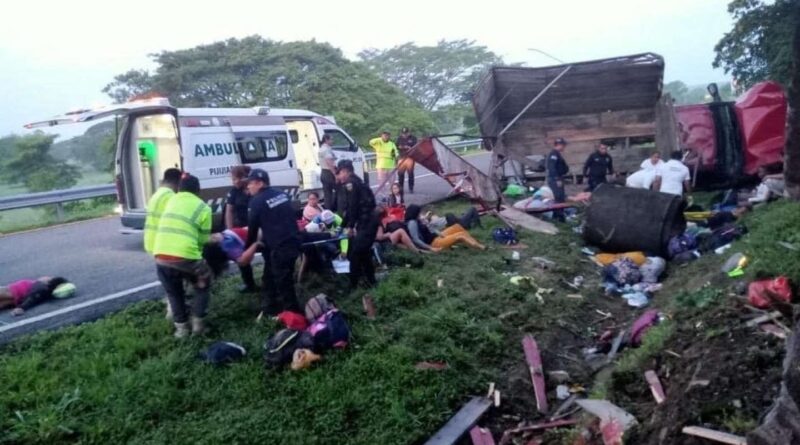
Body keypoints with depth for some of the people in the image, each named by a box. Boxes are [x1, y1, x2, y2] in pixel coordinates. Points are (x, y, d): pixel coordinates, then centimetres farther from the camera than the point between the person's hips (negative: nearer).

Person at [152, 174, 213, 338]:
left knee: (174, 293, 25)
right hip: (186, 257, -4)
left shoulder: (171, 201, 16)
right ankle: (197, 323, 19)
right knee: (202, 287, 23)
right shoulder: (203, 208, 4)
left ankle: (181, 327, 27)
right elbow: (203, 239, 6)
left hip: (161, 256, 4)